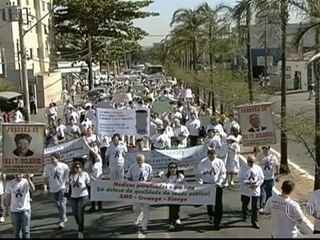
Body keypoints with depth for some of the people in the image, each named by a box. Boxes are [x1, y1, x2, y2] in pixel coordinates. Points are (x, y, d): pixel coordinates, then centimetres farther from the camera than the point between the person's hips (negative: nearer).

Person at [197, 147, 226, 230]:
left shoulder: (220, 162, -4)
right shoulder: (203, 163, -5)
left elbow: (223, 174, 0)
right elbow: (199, 174, 2)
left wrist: (219, 182, -13)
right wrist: (200, 183, -11)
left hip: (217, 185, 0)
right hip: (207, 185, 0)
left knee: (218, 205, -2)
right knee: (208, 202, 12)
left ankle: (217, 222, 10)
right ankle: (211, 216, 41)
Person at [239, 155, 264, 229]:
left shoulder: (258, 168, -2)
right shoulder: (243, 168, -5)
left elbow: (261, 178, -3)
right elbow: (240, 178, -9)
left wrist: (256, 185, -19)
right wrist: (248, 184, -22)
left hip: (255, 190, 0)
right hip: (245, 190, 1)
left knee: (255, 207, -1)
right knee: (245, 205, 18)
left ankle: (254, 221, 9)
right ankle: (244, 216, 45)